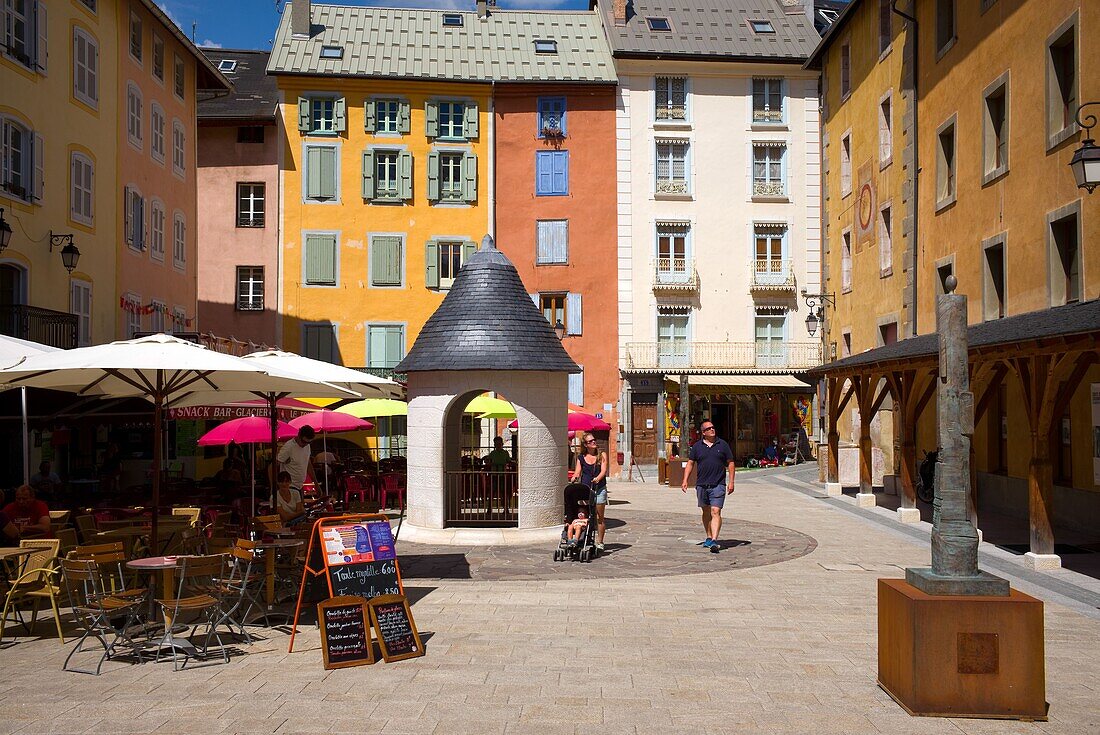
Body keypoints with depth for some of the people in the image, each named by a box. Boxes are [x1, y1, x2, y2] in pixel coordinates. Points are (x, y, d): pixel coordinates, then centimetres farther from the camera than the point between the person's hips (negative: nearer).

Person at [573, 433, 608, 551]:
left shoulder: (602, 455, 5)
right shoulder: (581, 457, 10)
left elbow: (604, 470, -6)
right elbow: (577, 472, 4)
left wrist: (598, 478, -26)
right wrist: (575, 477, -19)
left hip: (599, 489, -1)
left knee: (599, 517, 0)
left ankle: (599, 542, 9)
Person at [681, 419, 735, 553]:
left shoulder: (722, 444, 4)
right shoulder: (697, 446, 6)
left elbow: (731, 463, 8)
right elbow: (690, 463, 9)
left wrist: (731, 482, 0)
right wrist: (685, 480, -1)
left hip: (718, 485, -2)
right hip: (701, 485, 2)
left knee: (715, 512, -13)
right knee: (706, 512, 13)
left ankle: (714, 541, -19)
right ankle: (709, 538, 27)